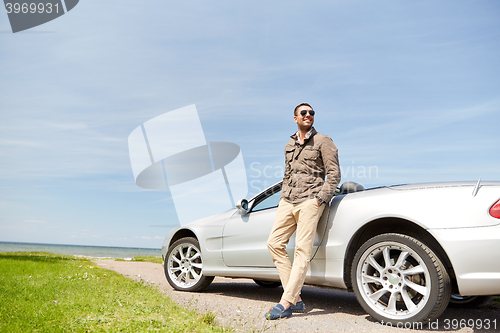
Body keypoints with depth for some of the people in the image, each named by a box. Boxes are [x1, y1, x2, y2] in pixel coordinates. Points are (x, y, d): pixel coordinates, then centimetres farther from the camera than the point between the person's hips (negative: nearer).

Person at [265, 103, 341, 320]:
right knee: (274, 243, -2)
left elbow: (334, 174, -2)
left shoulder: (323, 141, 3)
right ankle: (296, 300, 3)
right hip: (288, 201, 7)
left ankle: (285, 304, -10)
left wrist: (320, 199, -12)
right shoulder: (289, 145, 21)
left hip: (309, 201, -7)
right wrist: (283, 197, 15)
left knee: (302, 250, -11)